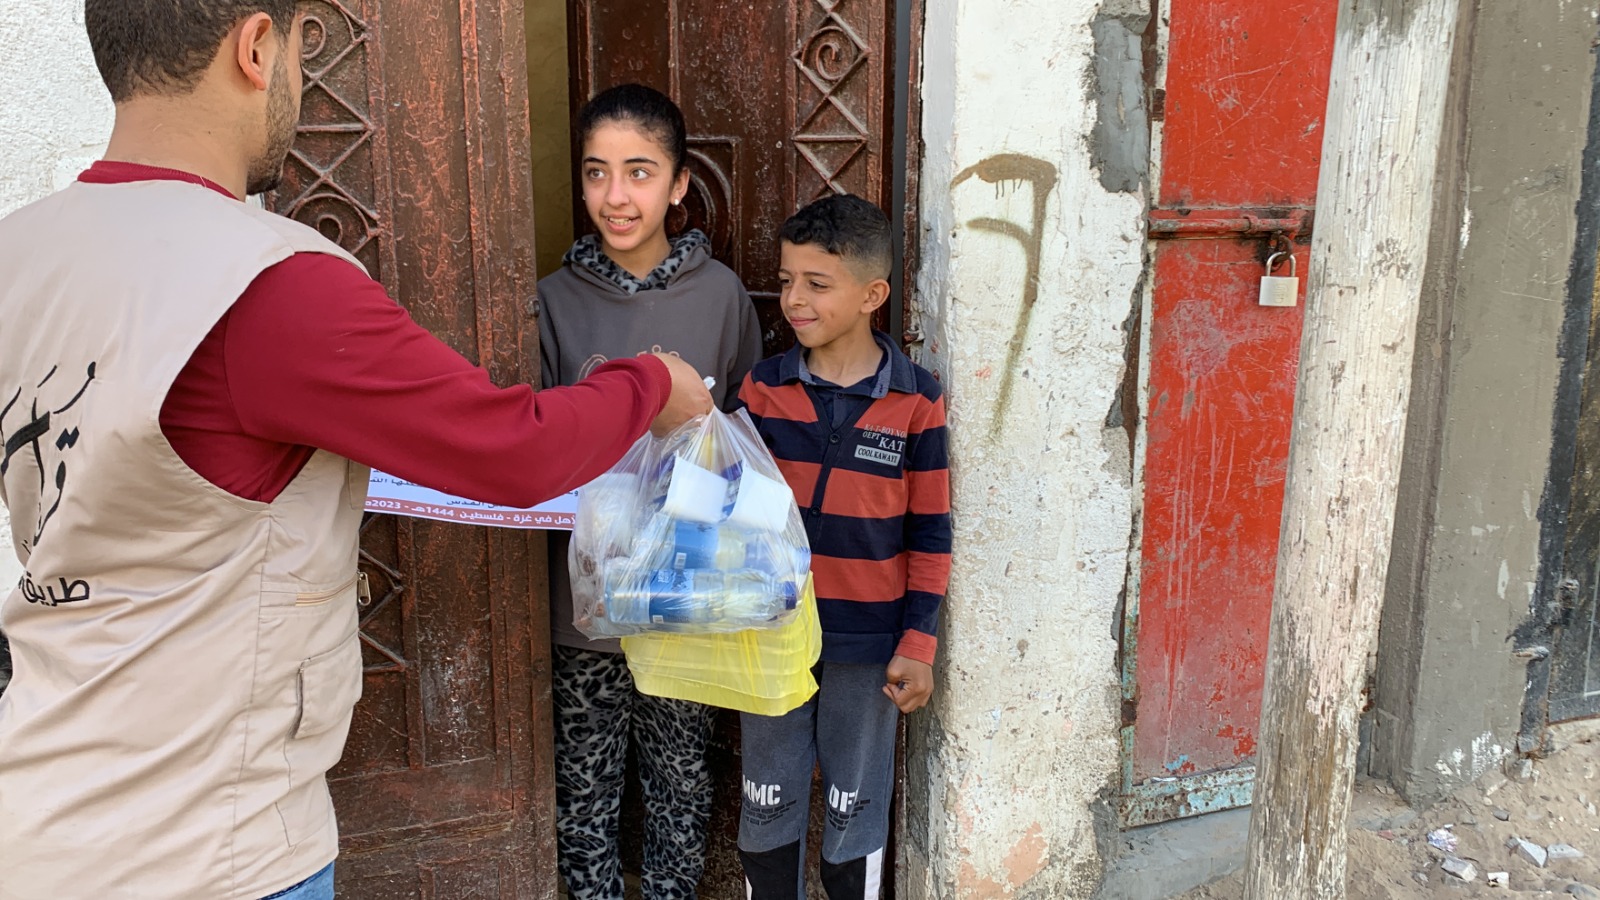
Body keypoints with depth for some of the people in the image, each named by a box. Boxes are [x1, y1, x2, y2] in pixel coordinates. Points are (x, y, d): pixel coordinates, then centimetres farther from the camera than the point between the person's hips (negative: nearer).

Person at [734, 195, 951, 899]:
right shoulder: (763, 387, -2)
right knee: (768, 802, 15)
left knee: (855, 808, 14)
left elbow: (930, 532, -4)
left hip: (866, 642, -2)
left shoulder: (915, 400, -8)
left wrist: (918, 643, -6)